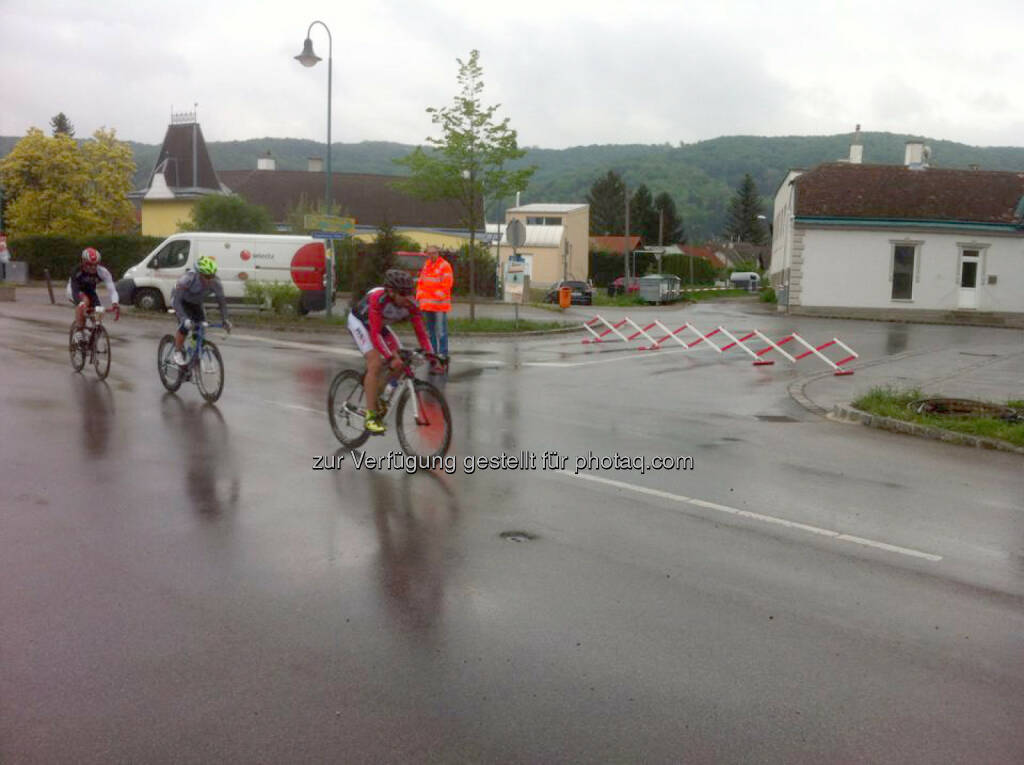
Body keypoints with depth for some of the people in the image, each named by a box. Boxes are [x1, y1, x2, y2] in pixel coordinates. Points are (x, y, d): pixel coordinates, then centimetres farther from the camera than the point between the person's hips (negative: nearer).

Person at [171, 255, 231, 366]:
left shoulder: (216, 282, -29)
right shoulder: (188, 278, -40)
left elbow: (222, 301, -19)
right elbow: (177, 300, -41)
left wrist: (225, 320, -32)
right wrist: (185, 319, -54)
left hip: (196, 303, 4)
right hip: (181, 300, -4)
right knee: (184, 325, -26)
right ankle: (178, 352, -5)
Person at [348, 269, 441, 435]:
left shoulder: (411, 305, -24)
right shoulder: (378, 299, -38)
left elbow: (421, 333, -21)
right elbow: (374, 334, -41)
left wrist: (432, 356, -34)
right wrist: (390, 358, -50)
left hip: (380, 324, 6)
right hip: (359, 322, -6)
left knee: (400, 361, -7)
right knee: (376, 363, -24)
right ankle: (371, 416, -19)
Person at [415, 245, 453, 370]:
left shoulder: (445, 266, -6)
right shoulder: (426, 265, 16)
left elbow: (447, 283, -12)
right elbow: (420, 282, 19)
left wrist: (438, 296, -16)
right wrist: (420, 296, 7)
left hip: (439, 304, -7)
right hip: (427, 304, 7)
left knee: (441, 330, -7)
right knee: (430, 330, 13)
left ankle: (443, 353, -3)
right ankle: (432, 352, 22)